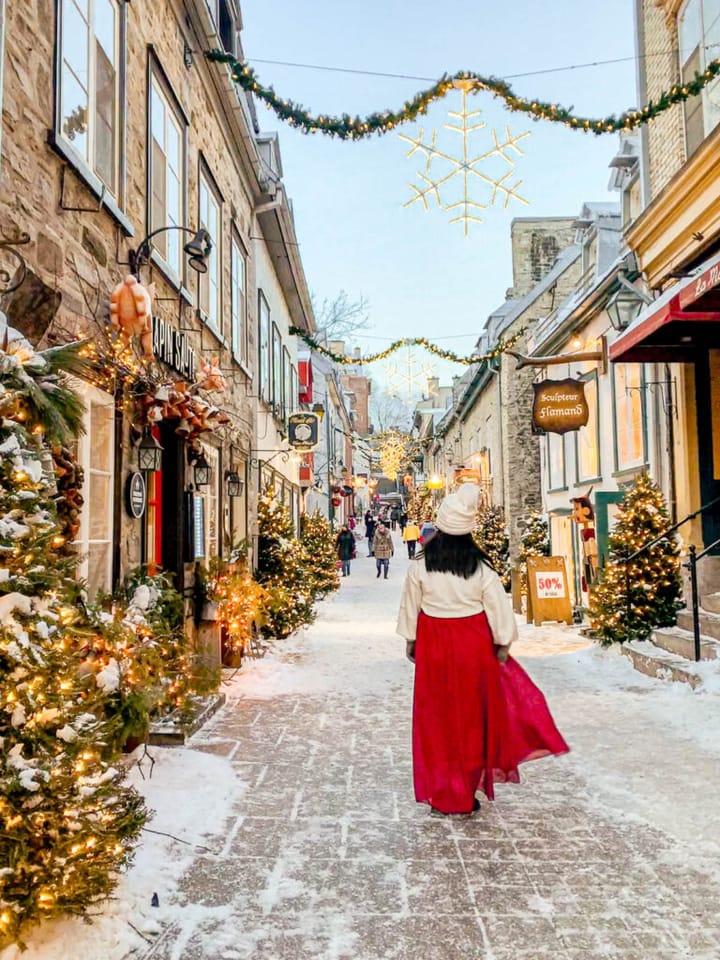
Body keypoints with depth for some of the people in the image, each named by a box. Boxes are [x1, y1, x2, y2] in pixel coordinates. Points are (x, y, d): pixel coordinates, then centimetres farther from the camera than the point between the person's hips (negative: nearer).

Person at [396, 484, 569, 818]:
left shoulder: (420, 567, -8)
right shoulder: (481, 569, -9)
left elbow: (410, 608, 0)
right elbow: (499, 609, -6)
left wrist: (410, 641, 13)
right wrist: (502, 645, 6)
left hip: (434, 647, 0)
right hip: (474, 647, 0)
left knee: (438, 718, 11)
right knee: (472, 717, 15)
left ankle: (441, 795, 20)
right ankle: (467, 794, 26)